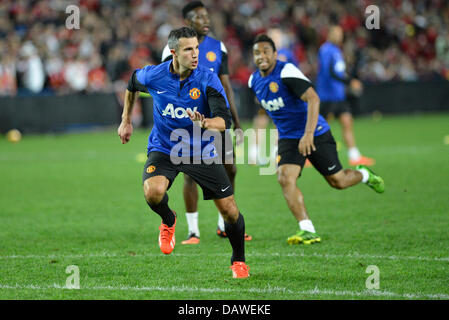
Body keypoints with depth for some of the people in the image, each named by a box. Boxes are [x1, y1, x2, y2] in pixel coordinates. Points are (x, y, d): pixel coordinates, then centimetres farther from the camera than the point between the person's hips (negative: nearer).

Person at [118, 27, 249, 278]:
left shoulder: (208, 79, -17)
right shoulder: (153, 76, -12)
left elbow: (225, 120, -26)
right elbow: (133, 83, 13)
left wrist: (204, 123, -47)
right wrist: (126, 121, 20)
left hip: (201, 152, 0)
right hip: (164, 149, 0)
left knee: (230, 210, -3)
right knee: (153, 192, -31)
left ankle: (239, 260, 26)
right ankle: (168, 221, 7)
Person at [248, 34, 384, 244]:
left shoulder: (286, 72, -20)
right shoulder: (254, 81, 3)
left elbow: (313, 99, -28)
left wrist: (308, 133, -37)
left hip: (315, 134, -5)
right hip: (288, 138, 5)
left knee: (338, 181, 4)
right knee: (285, 179, -20)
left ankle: (364, 175, 39)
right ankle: (307, 231, -20)